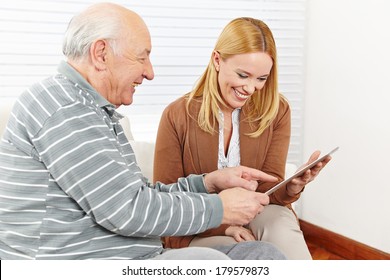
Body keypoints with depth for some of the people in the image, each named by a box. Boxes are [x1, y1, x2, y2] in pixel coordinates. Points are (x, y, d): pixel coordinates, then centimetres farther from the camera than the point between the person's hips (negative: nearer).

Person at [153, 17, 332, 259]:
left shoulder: (277, 111, -1)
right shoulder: (177, 116, -7)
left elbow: (269, 188, -5)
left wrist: (292, 187, -30)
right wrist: (222, 224, -20)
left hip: (260, 217, 3)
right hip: (200, 230, -2)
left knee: (280, 223, -33)